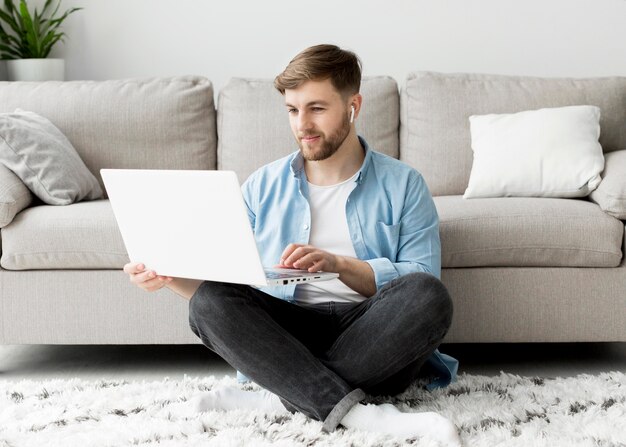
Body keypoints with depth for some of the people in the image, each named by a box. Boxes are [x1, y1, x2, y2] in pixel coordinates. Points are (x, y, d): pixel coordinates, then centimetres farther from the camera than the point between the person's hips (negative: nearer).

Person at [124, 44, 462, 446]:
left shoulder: (403, 185, 7)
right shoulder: (264, 186, 14)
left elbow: (421, 284, -5)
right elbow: (221, 277, 10)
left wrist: (338, 264, -18)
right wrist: (169, 275, -11)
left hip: (373, 340, -1)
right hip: (289, 331, 2)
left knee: (429, 296, -32)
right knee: (210, 301, -27)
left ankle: (283, 399, -26)